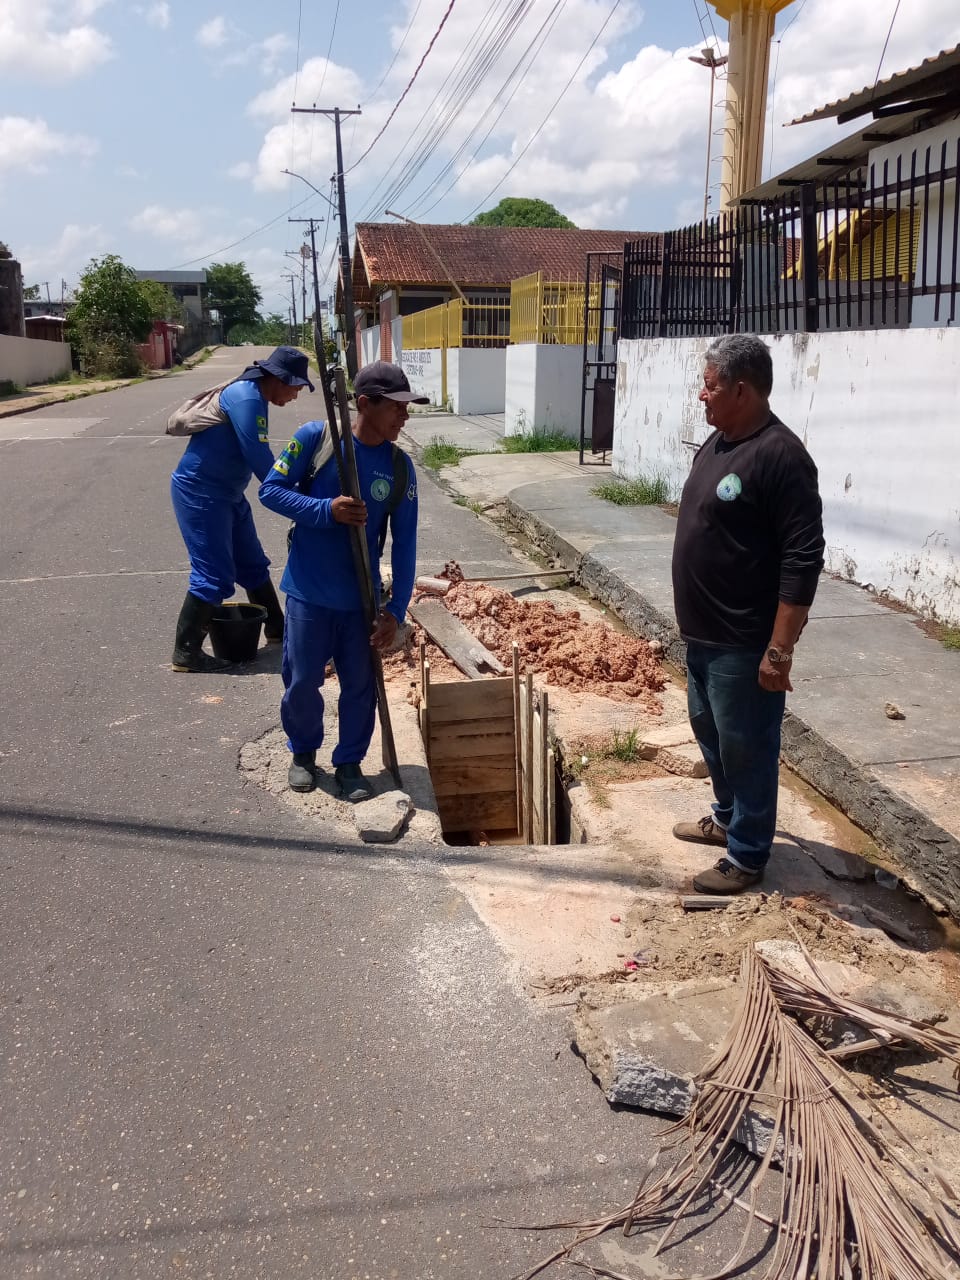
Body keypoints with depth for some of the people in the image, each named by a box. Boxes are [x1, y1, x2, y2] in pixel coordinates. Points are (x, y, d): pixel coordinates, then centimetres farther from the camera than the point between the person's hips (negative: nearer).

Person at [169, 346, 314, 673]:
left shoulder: (253, 397, 12)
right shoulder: (246, 398, -20)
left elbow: (257, 456, 16)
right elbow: (259, 458, -23)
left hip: (226, 493, 10)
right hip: (199, 493, -10)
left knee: (253, 564, 16)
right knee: (214, 575, -9)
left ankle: (276, 629, 30)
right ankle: (186, 652, -1)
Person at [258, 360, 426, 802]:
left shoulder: (400, 467, -5)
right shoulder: (315, 438, -12)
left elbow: (404, 544, -3)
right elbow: (270, 490, -8)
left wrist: (395, 610, -9)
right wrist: (327, 510, -23)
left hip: (362, 597, 2)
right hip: (308, 592, -2)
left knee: (361, 685, 9)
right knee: (302, 681, 9)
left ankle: (349, 763, 29)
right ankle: (303, 752, 34)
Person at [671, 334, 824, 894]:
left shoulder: (780, 457, -21)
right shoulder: (718, 442, 8)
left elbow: (803, 559, -23)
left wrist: (779, 649, -24)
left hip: (744, 643, -9)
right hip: (702, 632, 10)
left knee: (746, 746, 4)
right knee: (710, 729, 22)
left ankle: (747, 857, 19)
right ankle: (727, 818, 42)